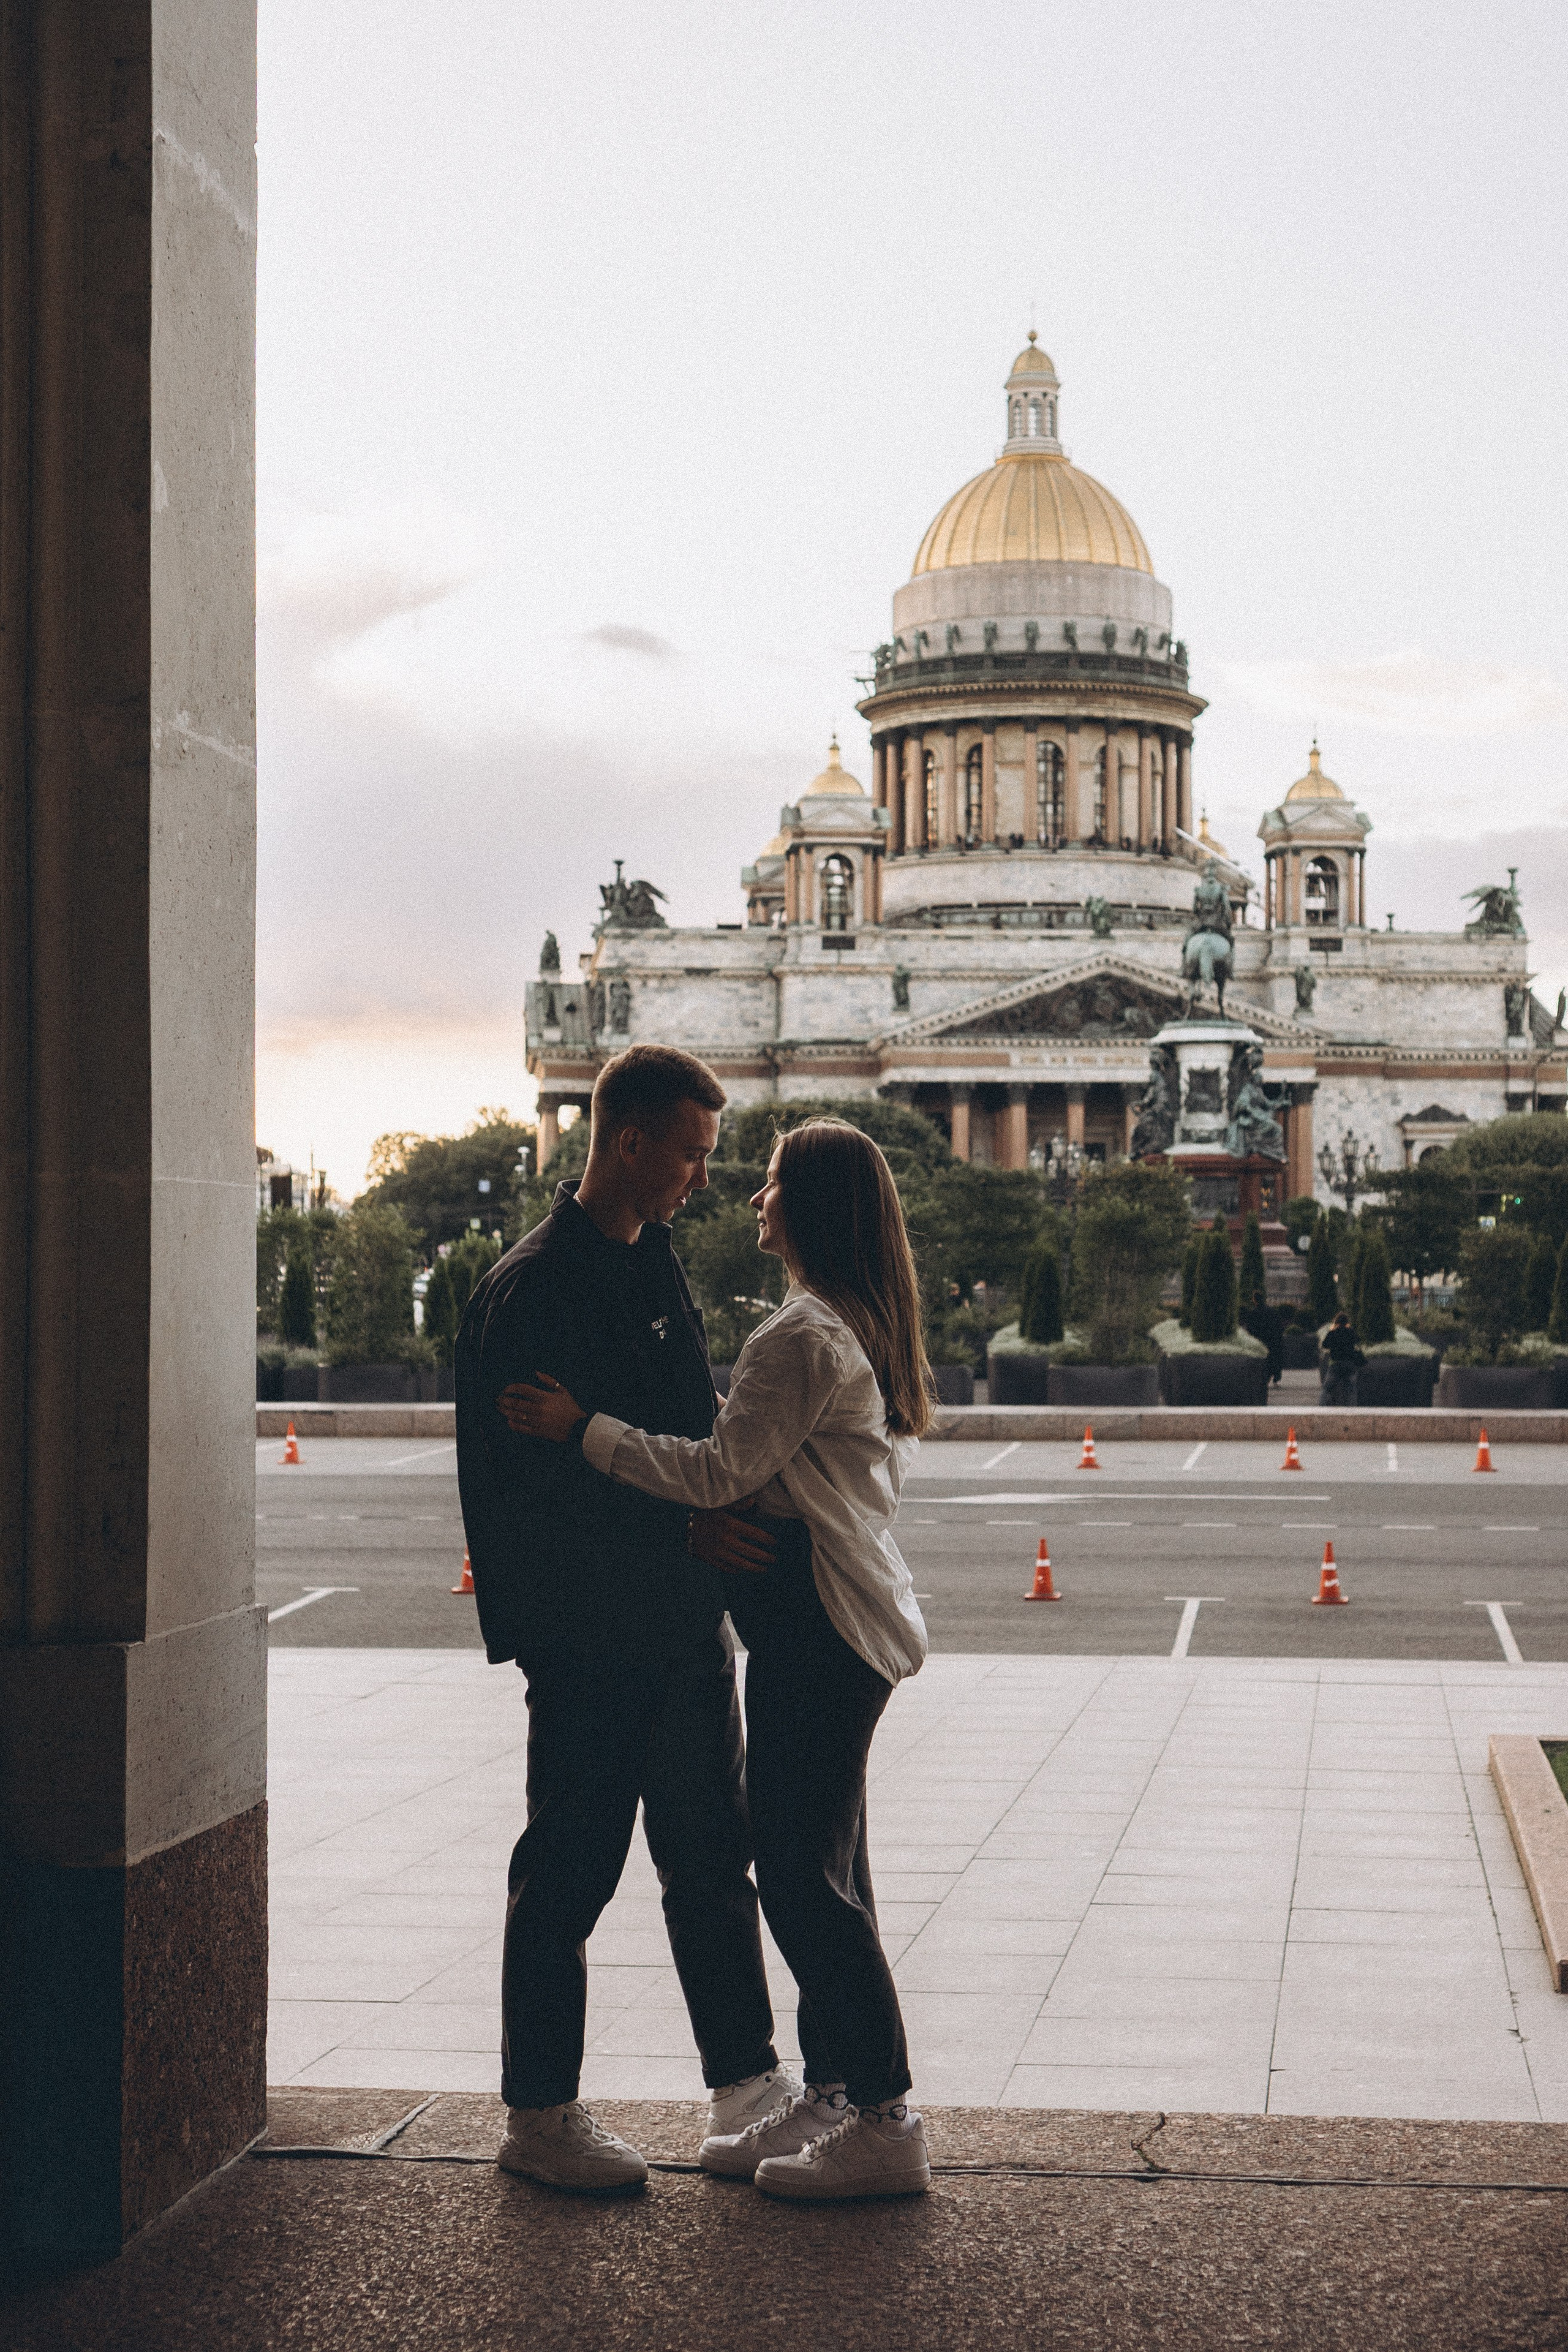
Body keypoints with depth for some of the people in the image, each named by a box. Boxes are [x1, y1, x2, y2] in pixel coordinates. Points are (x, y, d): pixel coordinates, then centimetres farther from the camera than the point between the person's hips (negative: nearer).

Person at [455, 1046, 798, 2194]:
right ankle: (540, 2113, 13)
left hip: (684, 1617, 8)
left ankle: (748, 2081, 24)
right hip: (589, 1632, -8)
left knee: (713, 1856, 14)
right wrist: (681, 1527, -24)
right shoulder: (531, 1290, -14)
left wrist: (723, 1522, 8)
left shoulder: (656, 1267, 13)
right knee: (570, 1870, 1)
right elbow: (530, 1476, -20)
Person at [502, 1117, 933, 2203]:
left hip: (817, 1624, -10)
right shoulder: (867, 1328, 16)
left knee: (804, 1871, -6)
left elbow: (721, 1471, -21)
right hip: (853, 1615, 10)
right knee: (813, 1865, 14)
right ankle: (828, 2095, 21)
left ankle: (885, 2123, -1)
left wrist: (583, 1428, -17)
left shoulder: (803, 1338, -16)